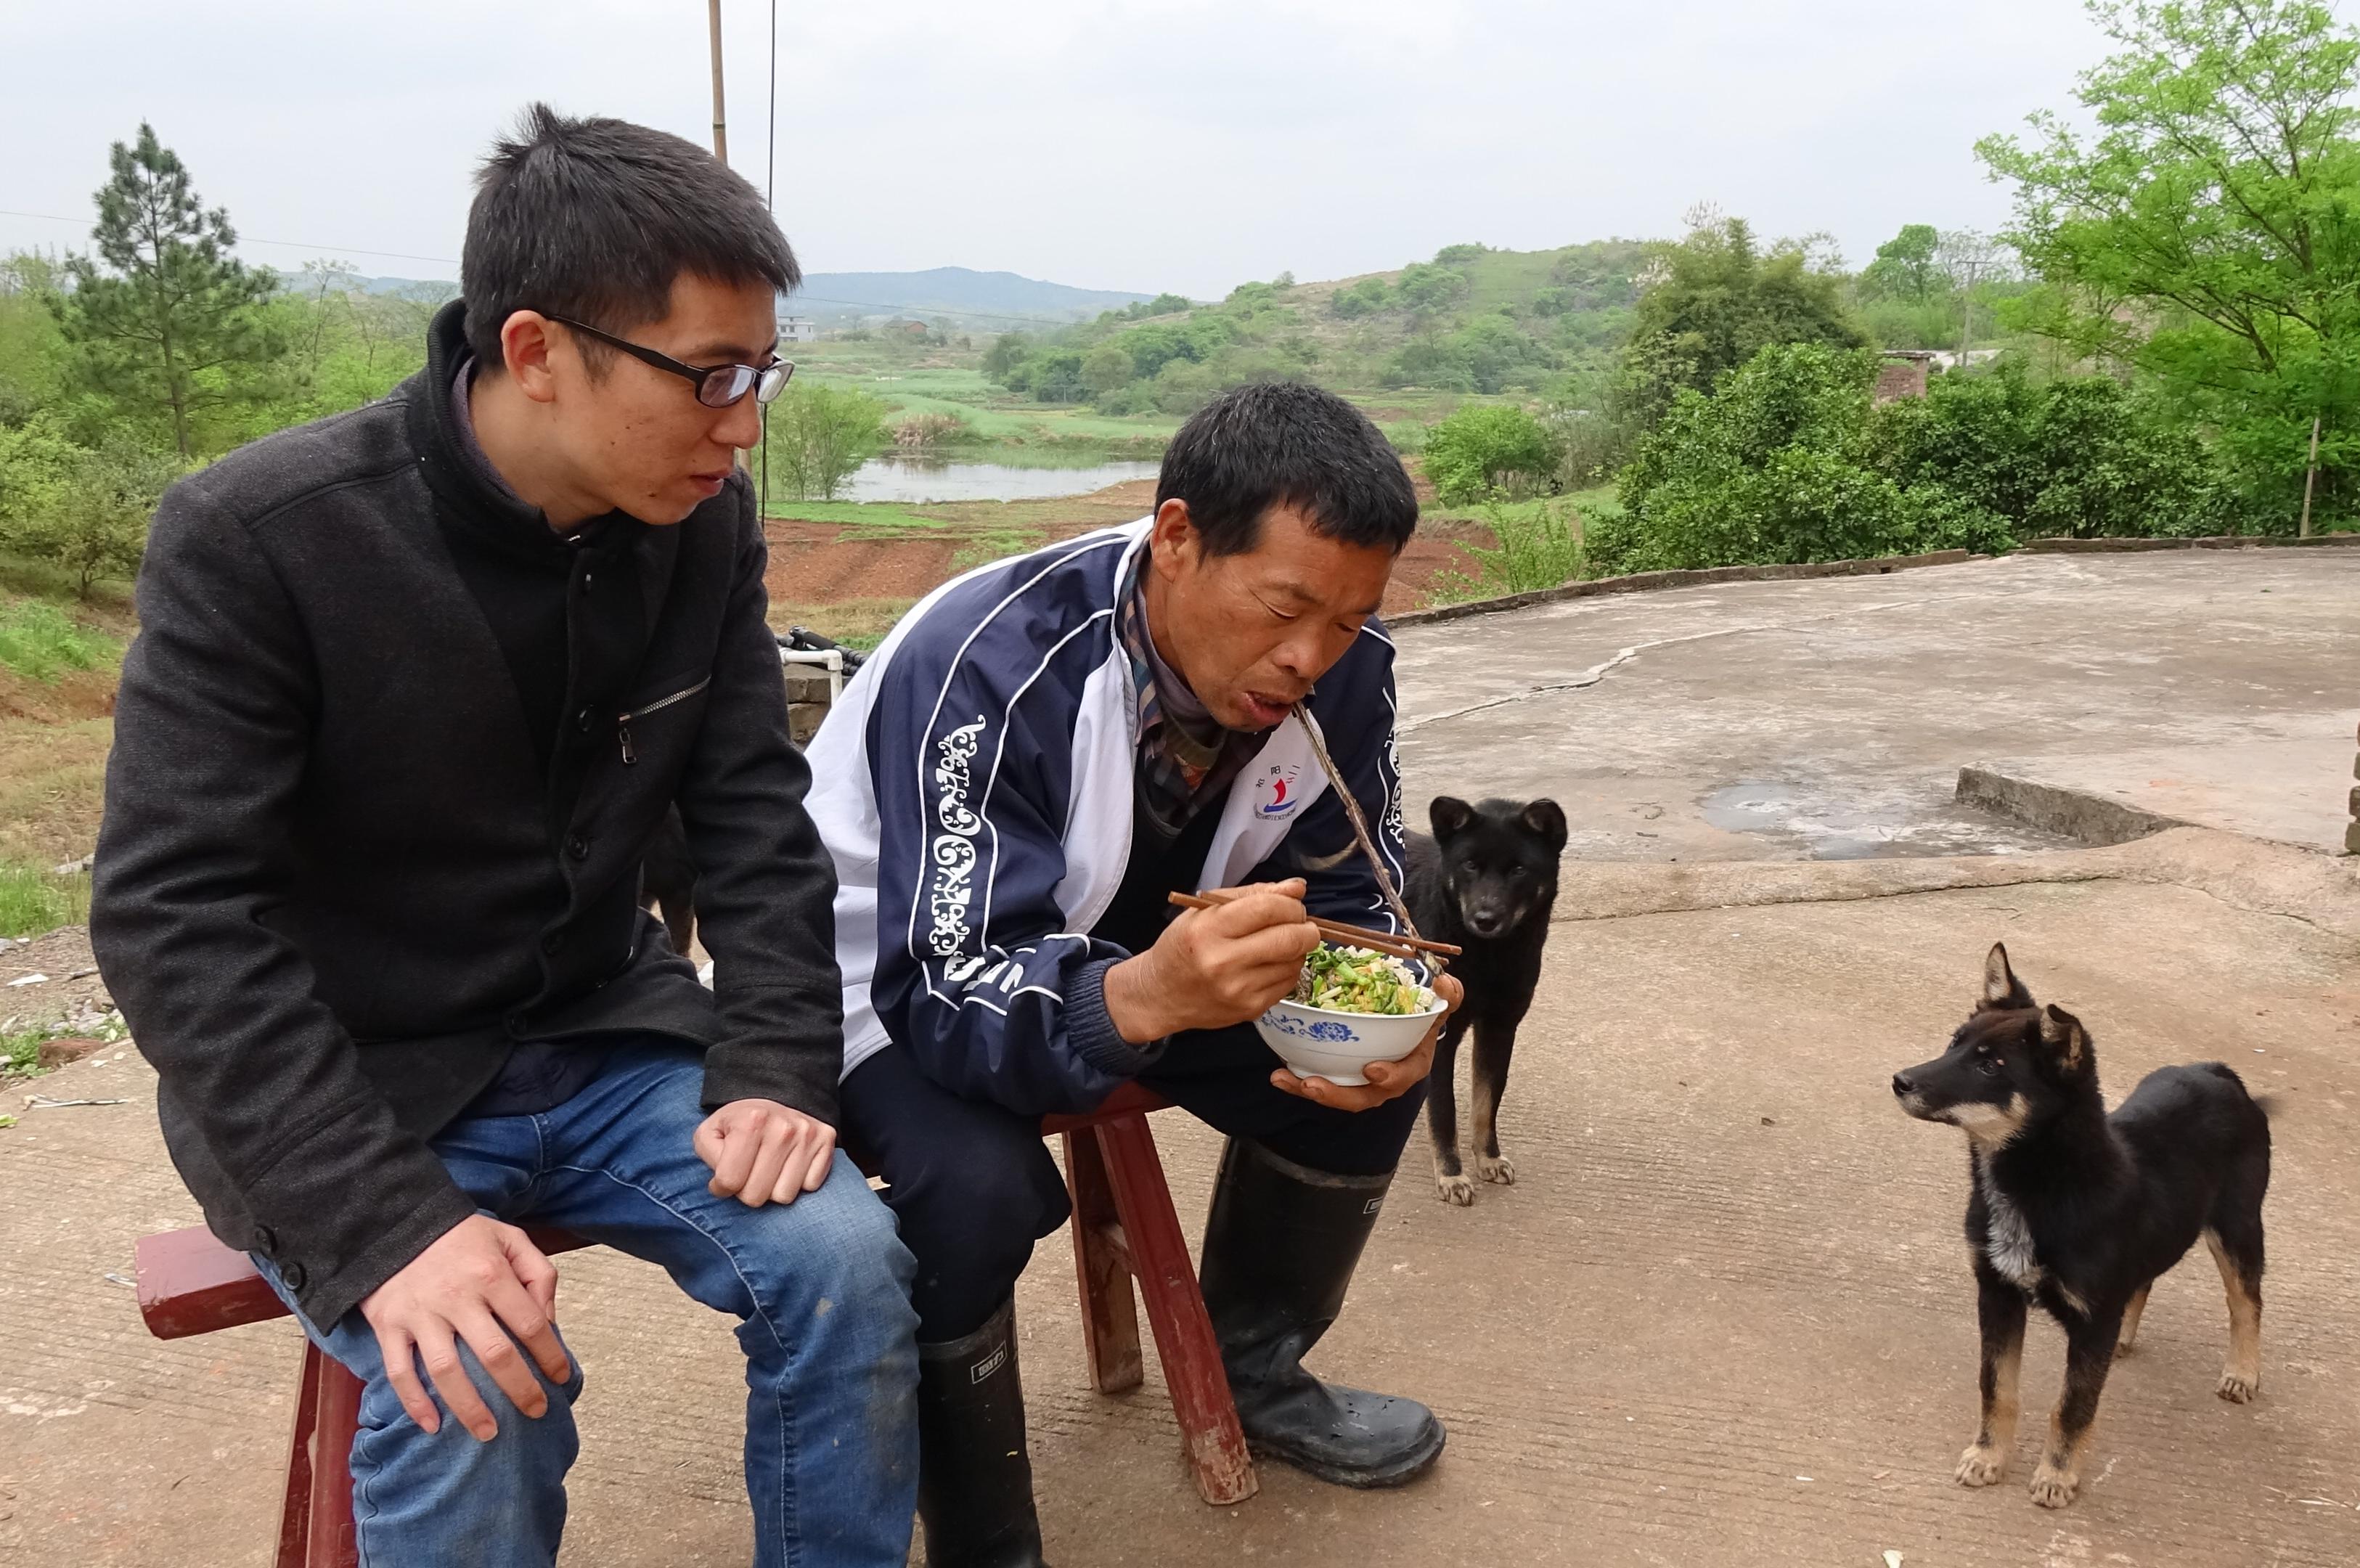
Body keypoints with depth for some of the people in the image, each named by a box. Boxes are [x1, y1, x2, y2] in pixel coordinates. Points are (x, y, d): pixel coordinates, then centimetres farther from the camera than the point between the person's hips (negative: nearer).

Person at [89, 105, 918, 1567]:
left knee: (847, 1261, -17)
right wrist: (386, 1226, -30)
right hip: (340, 1086, -4)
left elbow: (756, 815, 1)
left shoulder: (705, 520, -4)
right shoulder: (255, 538, -19)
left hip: (605, 1035, 4)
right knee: (474, 1391, -27)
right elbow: (175, 914, -21)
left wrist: (774, 1065, -14)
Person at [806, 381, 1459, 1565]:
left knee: (1380, 1062, -5)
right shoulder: (987, 668, -36)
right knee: (973, 1186, -33)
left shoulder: (1339, 669, -18)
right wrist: (1141, 998, -58)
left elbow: (1348, 893, -5)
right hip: (890, 975, -6)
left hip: (1128, 949, 6)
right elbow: (950, 992, -38)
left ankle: (1251, 1371, 20)